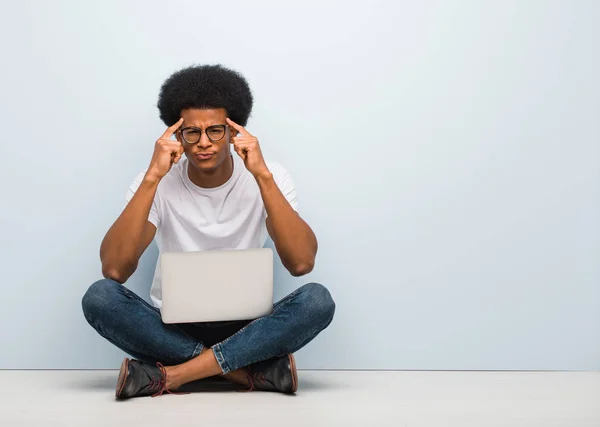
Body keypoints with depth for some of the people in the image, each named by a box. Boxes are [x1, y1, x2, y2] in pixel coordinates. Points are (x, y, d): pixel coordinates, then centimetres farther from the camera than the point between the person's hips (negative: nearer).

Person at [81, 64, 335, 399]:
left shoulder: (268, 177, -7)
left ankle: (169, 375, -27)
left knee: (317, 300, -29)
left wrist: (262, 175, -28)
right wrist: (153, 177, -27)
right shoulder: (158, 184, -7)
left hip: (245, 329, 0)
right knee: (100, 297, -28)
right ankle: (254, 369, -25)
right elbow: (114, 270, -22)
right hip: (173, 329, 1)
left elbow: (302, 263, -23)